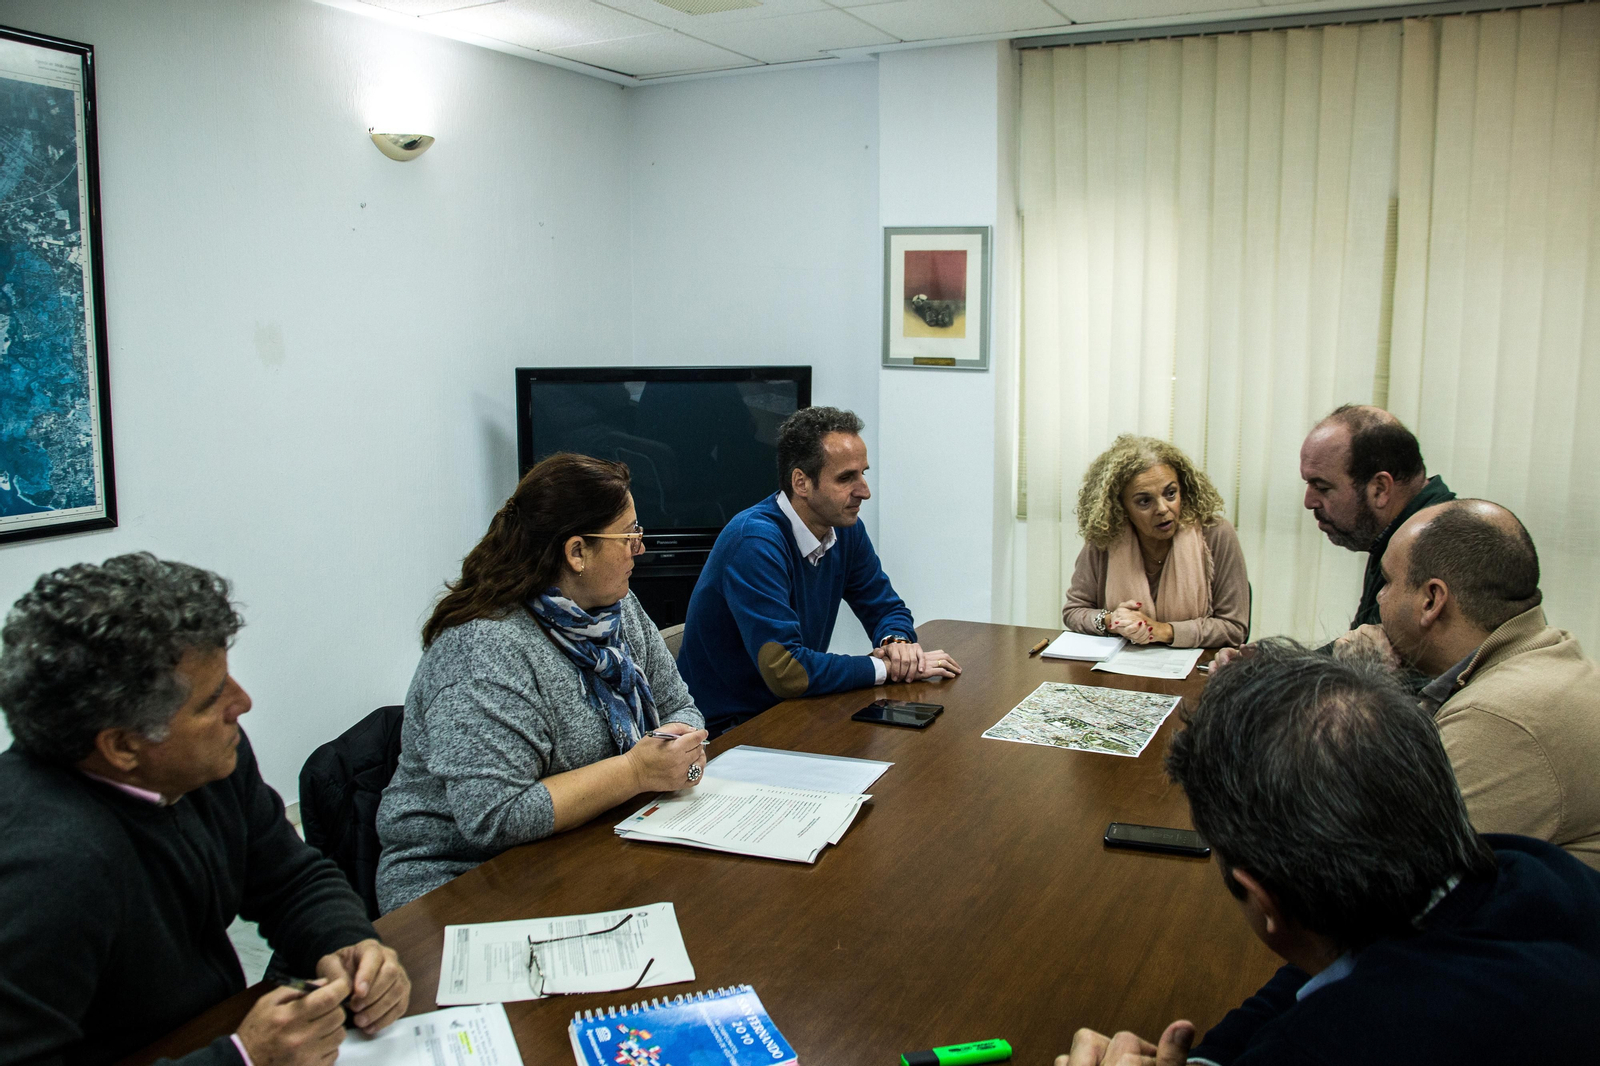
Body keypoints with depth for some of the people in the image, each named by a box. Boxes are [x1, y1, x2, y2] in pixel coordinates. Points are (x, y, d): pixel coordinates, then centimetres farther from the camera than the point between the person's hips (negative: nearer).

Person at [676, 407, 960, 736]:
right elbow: (785, 670, -30)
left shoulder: (844, 528, 1)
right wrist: (885, 667, -20)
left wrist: (897, 642, -11)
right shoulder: (755, 542, -24)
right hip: (726, 730, -8)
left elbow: (887, 608, 13)